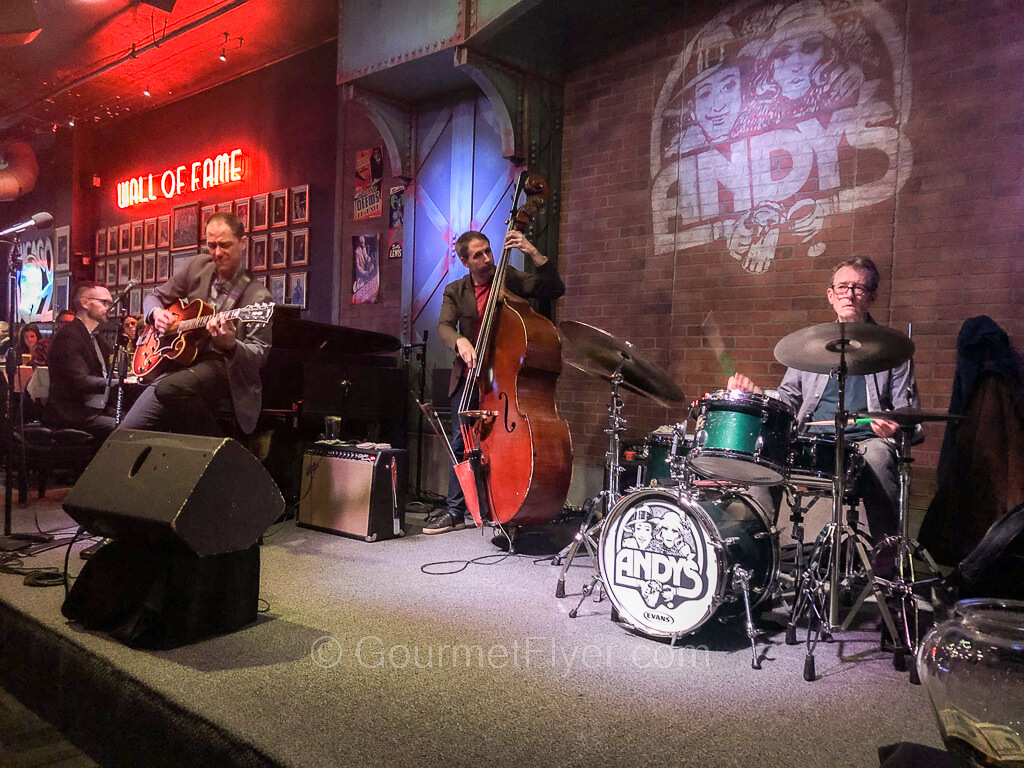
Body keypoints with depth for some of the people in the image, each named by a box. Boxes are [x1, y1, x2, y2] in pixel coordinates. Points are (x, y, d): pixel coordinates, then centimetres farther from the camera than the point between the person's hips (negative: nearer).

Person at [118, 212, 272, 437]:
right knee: (127, 432, -3)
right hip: (180, 360, 6)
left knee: (170, 388, -36)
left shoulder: (257, 296, -13)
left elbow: (259, 354, -17)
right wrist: (157, 313, -5)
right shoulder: (198, 266, 6)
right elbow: (155, 296, 19)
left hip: (223, 366, -6)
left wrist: (230, 344, -37)